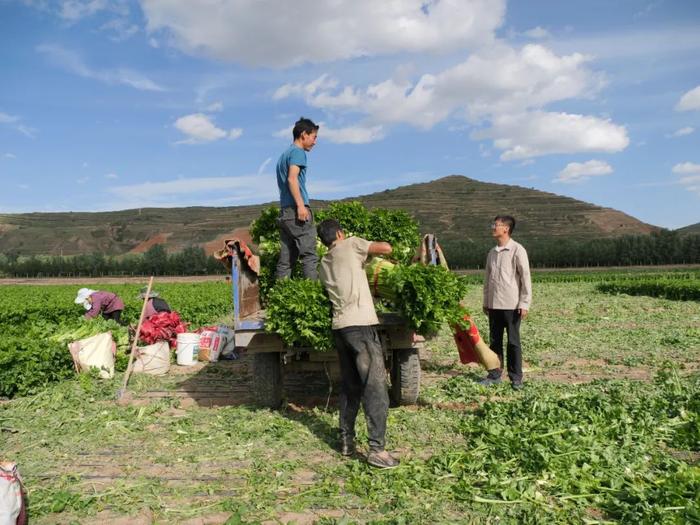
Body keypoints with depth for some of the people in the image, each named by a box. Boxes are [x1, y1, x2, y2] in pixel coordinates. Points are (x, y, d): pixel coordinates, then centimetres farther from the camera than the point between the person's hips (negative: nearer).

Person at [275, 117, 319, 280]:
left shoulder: (284, 153, 25)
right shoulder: (298, 152, -2)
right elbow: (292, 178, -16)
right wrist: (301, 205, -21)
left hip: (284, 211, 9)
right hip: (295, 209, -9)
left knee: (286, 258, 6)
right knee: (309, 254, -10)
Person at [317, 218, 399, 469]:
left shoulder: (324, 264, 19)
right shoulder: (351, 244, 2)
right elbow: (387, 248, -2)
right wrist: (369, 251, 17)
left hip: (340, 327, 7)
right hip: (360, 325, -7)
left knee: (349, 386, 17)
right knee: (376, 387, -5)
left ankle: (346, 440, 23)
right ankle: (377, 448, -7)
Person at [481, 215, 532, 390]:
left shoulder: (517, 250, -8)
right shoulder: (492, 253, 12)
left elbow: (525, 278, -10)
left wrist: (525, 303, -12)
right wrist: (486, 302, 15)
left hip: (511, 304, -6)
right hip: (494, 304, 6)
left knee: (513, 342, 2)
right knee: (494, 341, 10)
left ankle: (516, 378, 12)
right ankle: (494, 374, 19)